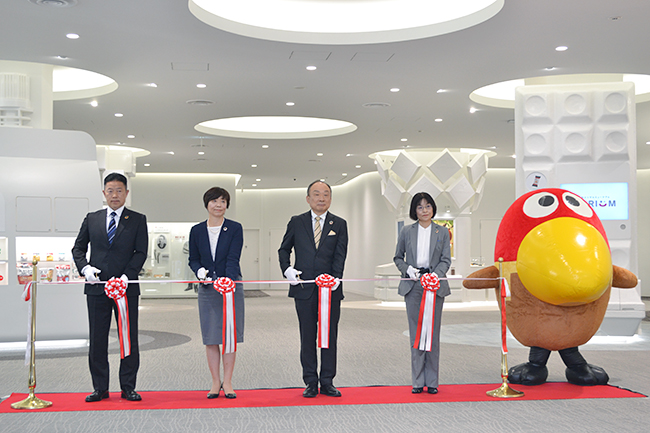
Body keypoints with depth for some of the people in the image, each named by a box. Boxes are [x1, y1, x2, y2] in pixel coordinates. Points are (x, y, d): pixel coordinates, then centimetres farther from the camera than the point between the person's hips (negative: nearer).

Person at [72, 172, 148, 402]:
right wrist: (85, 267, -6)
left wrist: (126, 276, -15)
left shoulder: (137, 220, 5)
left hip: (126, 288, -2)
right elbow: (78, 248, 14)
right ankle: (100, 388, 15)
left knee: (129, 338, 2)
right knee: (97, 340, 5)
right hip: (97, 288, 2)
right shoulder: (92, 219, 11)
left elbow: (141, 252, -2)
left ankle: (128, 387, 11)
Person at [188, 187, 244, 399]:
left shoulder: (235, 228, -1)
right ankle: (216, 382, 13)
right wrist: (200, 271, -11)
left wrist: (230, 280, -26)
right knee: (210, 337, 4)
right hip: (207, 287, 2)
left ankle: (227, 382, 9)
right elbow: (193, 259, 11)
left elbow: (233, 258, -11)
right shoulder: (197, 231, 6)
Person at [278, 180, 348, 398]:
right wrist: (287, 269, -4)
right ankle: (311, 382, 13)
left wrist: (335, 278, -17)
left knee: (330, 335, 4)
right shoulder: (296, 222, 8)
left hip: (330, 288, 0)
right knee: (307, 336, 5)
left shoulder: (339, 224, 7)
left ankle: (327, 382, 14)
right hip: (304, 288, 0)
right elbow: (284, 249, 15)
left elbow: (340, 255, -1)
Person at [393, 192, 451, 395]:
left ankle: (432, 381, 10)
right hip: (413, 286, 0)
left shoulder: (442, 232, 7)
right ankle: (418, 381, 8)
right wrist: (408, 269, -8)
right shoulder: (407, 232, 8)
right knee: (416, 333, 1)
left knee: (433, 332, 1)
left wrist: (436, 274, -15)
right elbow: (397, 257, 12)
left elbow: (446, 260, 3)